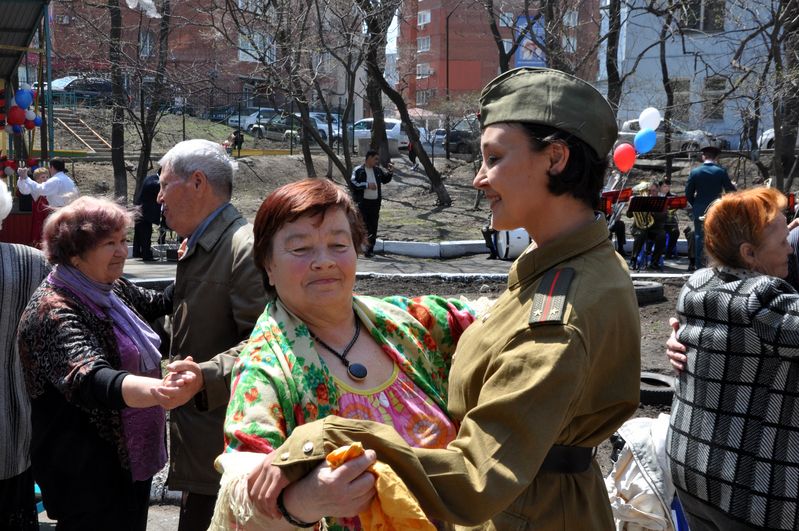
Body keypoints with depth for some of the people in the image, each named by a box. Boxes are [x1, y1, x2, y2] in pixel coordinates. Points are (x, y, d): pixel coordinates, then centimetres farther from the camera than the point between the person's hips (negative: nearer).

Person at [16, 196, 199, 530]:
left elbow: (154, 303, 22)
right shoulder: (54, 312, -24)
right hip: (88, 475, -8)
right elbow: (88, 378, -41)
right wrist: (155, 390, -59)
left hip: (133, 456, 8)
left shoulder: (111, 290, 2)